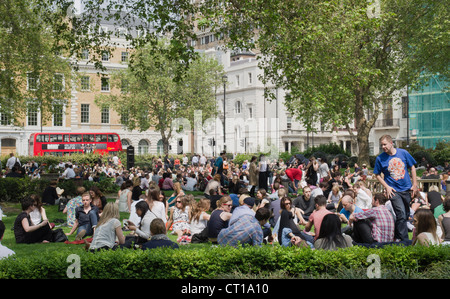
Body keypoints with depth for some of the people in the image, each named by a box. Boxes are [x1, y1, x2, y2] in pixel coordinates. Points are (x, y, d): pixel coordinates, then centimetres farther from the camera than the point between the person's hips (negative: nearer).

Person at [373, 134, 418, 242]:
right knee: (401, 214, -15)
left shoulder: (403, 153, -2)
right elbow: (377, 175, 2)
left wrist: (414, 184, 5)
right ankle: (404, 240, -8)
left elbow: (412, 167, 8)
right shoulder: (380, 158, -7)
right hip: (394, 190, -4)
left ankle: (398, 237, 30)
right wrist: (387, 187, -8)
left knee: (407, 214, 13)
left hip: (407, 189, 4)